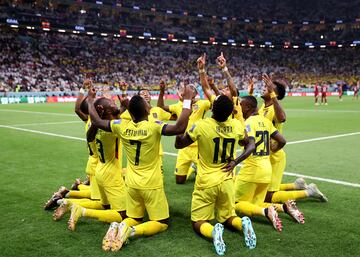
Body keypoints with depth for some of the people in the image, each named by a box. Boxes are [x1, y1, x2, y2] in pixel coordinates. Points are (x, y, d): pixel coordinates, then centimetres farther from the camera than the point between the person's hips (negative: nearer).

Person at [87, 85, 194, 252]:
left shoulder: (122, 126, -7)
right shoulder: (153, 127, -20)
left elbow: (96, 121, 4)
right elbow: (180, 128, -31)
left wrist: (90, 100, 18)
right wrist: (187, 101, -23)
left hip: (131, 183, 5)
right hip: (151, 184, -5)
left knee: (134, 218, 24)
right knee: (162, 222, 9)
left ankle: (118, 227, -9)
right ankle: (131, 231, -16)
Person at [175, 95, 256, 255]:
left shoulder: (201, 126, -19)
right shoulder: (237, 125, -6)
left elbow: (178, 144, -3)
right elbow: (251, 145, 10)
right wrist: (235, 162, 4)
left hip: (206, 183, -3)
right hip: (227, 182, 4)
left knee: (198, 223, 9)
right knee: (227, 218, 21)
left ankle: (213, 231, -24)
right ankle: (243, 224, -12)